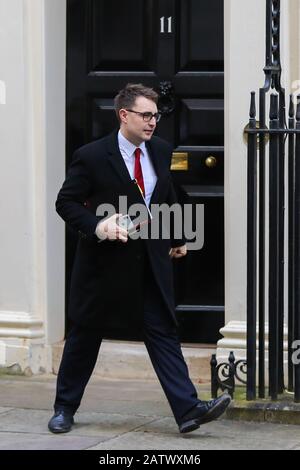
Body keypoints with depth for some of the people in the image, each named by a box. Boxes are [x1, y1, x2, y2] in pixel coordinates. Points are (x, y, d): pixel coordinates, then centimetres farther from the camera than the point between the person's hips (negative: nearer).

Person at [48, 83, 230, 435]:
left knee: (163, 333, -4)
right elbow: (66, 203, -8)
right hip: (105, 262, -4)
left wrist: (178, 239, 18)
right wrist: (96, 225, -23)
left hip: (151, 263, 4)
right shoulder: (92, 156, -11)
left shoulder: (161, 151, 6)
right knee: (85, 336, 9)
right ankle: (65, 408, 24)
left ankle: (188, 410, -12)